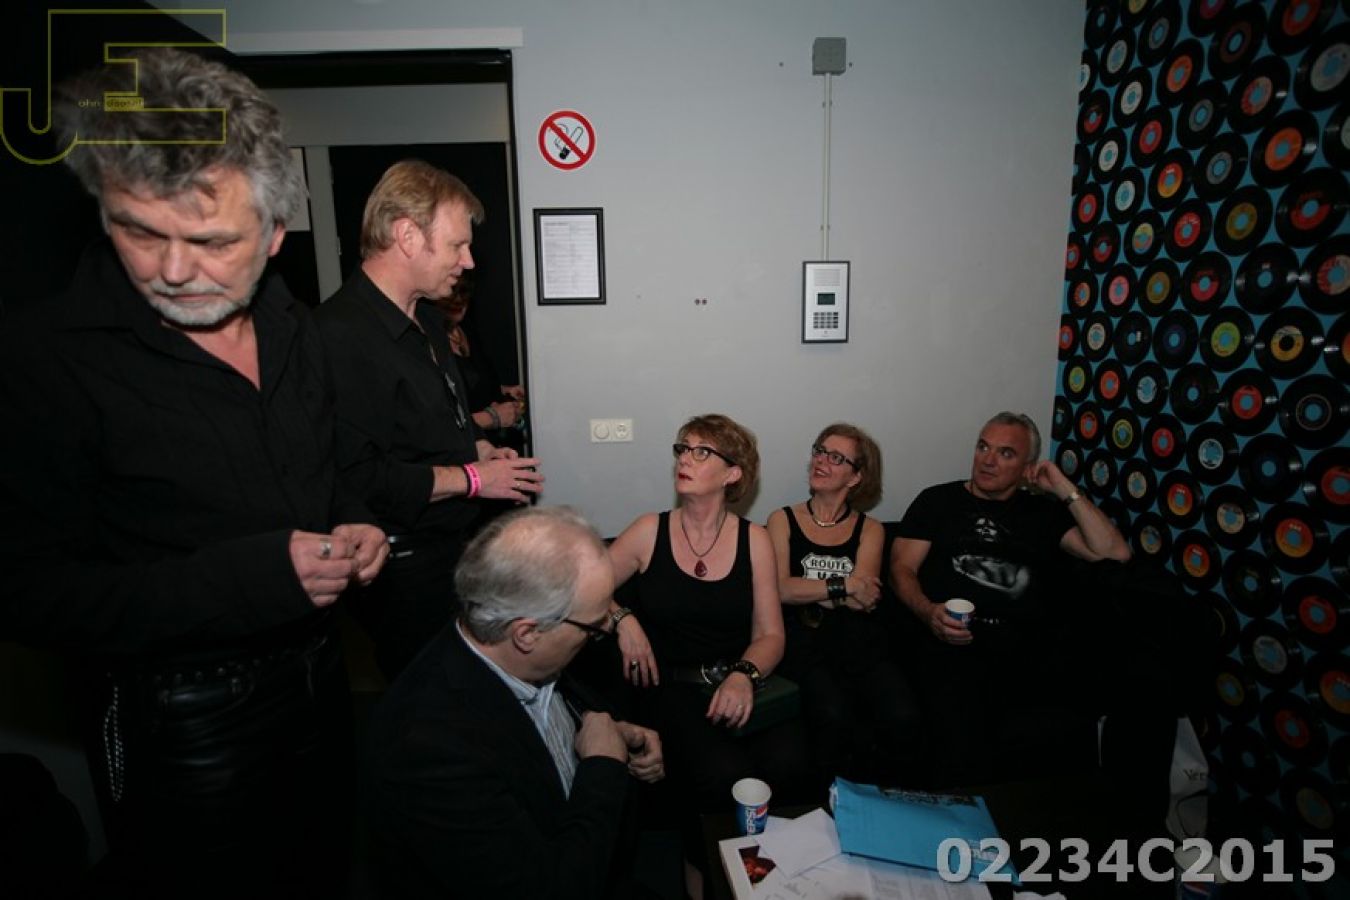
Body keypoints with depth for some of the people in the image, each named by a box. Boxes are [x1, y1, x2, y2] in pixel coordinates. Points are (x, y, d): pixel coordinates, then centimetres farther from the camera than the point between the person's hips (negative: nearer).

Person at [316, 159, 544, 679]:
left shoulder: (427, 320, 11)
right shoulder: (343, 335, -24)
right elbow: (356, 477, -30)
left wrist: (485, 451, 4)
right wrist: (472, 478, -20)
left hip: (459, 546, 9)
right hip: (406, 569, -9)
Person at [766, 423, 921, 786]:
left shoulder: (870, 529, 16)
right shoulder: (782, 520, 12)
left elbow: (864, 600, -1)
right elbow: (780, 590, -3)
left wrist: (807, 592, -4)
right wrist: (844, 585, -5)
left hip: (862, 641, 2)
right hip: (805, 641, -2)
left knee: (902, 717, -26)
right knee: (833, 717, -31)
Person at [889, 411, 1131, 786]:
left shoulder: (1043, 511, 23)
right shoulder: (938, 501, 18)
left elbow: (1115, 554, 11)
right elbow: (902, 567, 9)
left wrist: (1067, 491, 11)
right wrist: (928, 612, -11)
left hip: (1033, 650, 2)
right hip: (956, 646, -2)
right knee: (964, 758, -29)